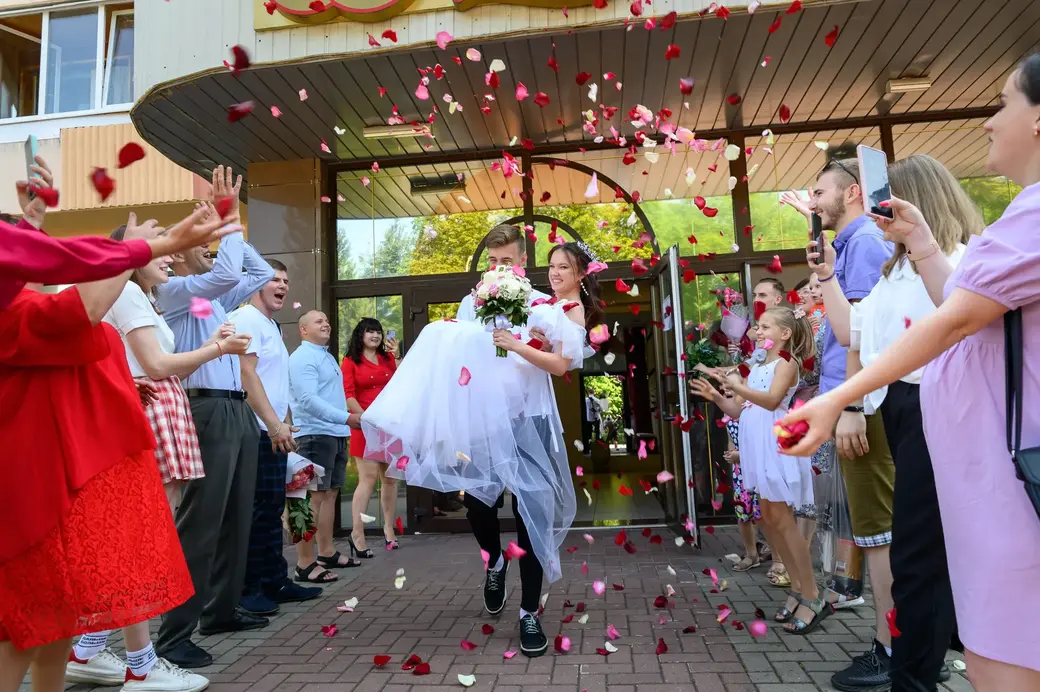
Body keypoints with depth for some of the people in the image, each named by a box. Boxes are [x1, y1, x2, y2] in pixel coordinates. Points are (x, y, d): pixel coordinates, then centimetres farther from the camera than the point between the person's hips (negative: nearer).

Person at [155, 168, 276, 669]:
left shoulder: (216, 299, 19)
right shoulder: (172, 290, -3)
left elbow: (260, 273, 27)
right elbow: (227, 273, -21)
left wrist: (233, 222, 19)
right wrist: (230, 217, -9)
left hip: (238, 411, 9)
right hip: (208, 411, -9)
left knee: (236, 519, 13)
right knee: (200, 523, -7)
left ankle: (221, 610, 24)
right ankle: (174, 635, 2)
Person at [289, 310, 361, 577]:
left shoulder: (328, 356, 19)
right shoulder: (302, 357, -10)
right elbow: (308, 400, -22)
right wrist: (346, 418, -27)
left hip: (336, 434, 9)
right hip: (315, 435, -9)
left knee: (330, 494, 13)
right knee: (314, 496, -8)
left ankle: (327, 553, 23)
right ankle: (305, 563, -3)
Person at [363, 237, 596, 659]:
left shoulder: (575, 311, 6)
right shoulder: (539, 304, 22)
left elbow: (560, 364, -9)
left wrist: (516, 346, -19)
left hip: (528, 417, -5)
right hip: (493, 412, 5)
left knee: (528, 506, -4)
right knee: (476, 492, 1)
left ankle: (529, 614, 8)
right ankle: (494, 562, 32)